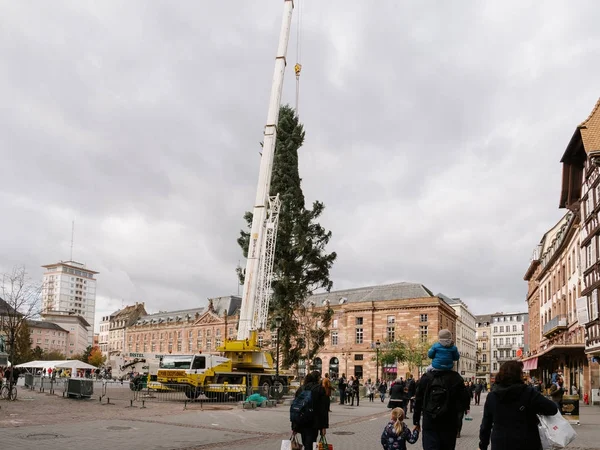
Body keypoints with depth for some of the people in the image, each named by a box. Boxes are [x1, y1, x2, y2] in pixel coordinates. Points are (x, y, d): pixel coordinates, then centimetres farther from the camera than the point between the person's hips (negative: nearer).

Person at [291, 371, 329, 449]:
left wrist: (294, 426, 13)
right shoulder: (320, 389, -3)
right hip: (313, 422, -5)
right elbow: (323, 408, -7)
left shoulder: (301, 389, 11)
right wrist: (324, 426, -5)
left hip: (301, 422, 5)